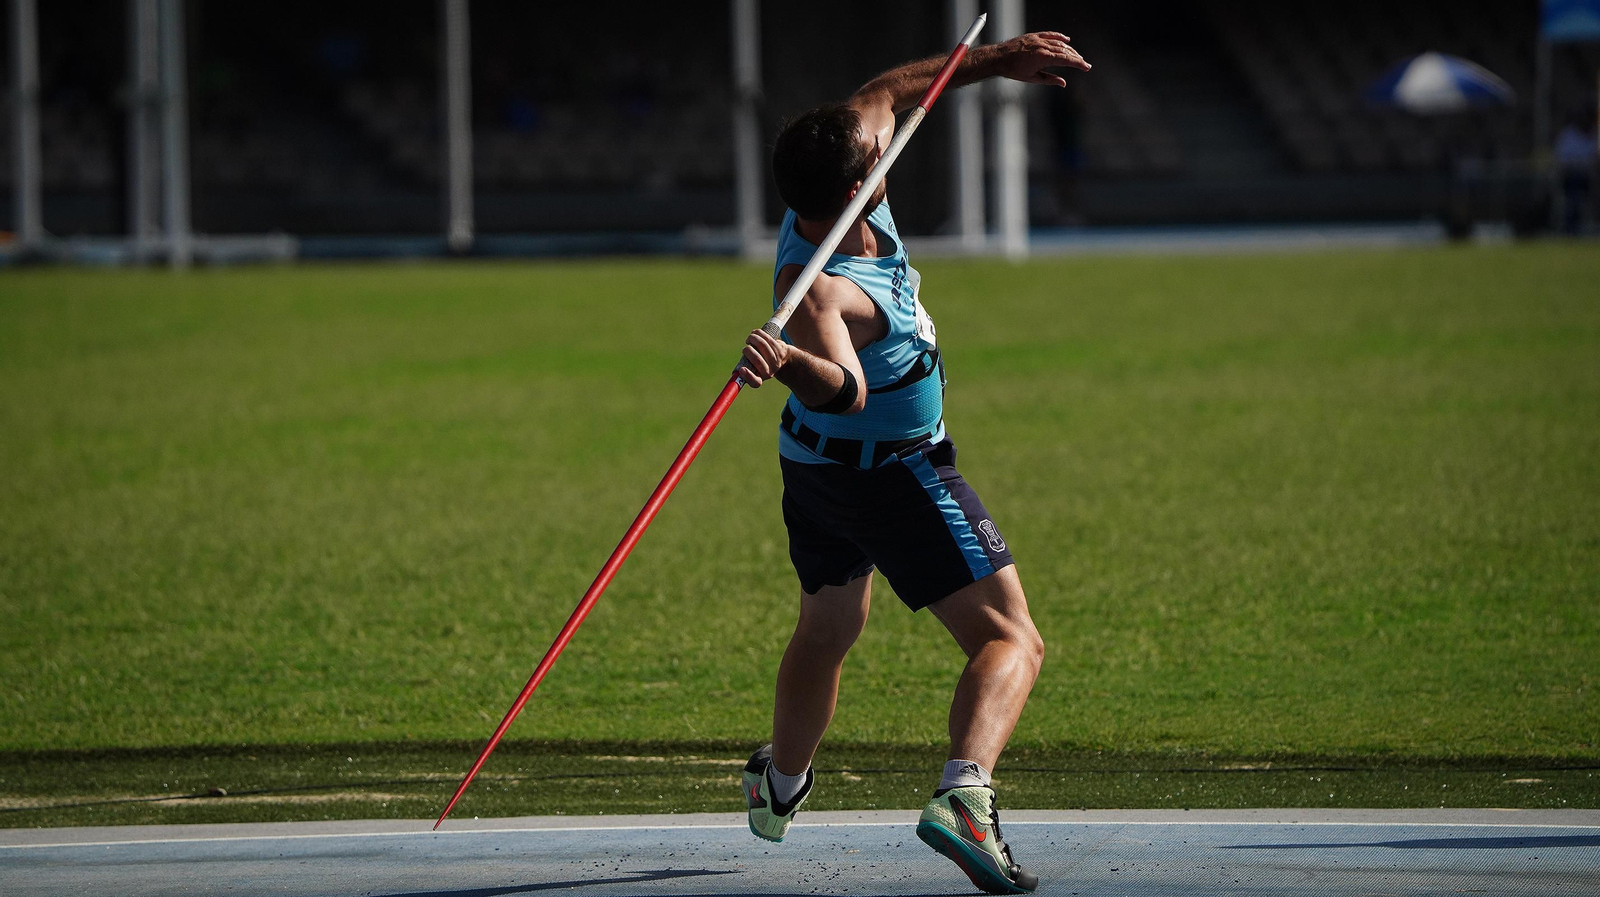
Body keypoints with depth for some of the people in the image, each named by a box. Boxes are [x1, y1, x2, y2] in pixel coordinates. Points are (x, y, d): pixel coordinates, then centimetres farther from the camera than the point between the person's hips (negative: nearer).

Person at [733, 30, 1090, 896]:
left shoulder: (825, 203, -14)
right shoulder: (823, 288, -38)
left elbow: (887, 91, 4)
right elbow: (846, 386, -58)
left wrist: (993, 61, 5)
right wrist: (791, 364, -78)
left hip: (814, 468, 10)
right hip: (898, 474, -10)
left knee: (825, 631, 32)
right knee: (1011, 642, -13)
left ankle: (779, 789, 53)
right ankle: (964, 794, -37)